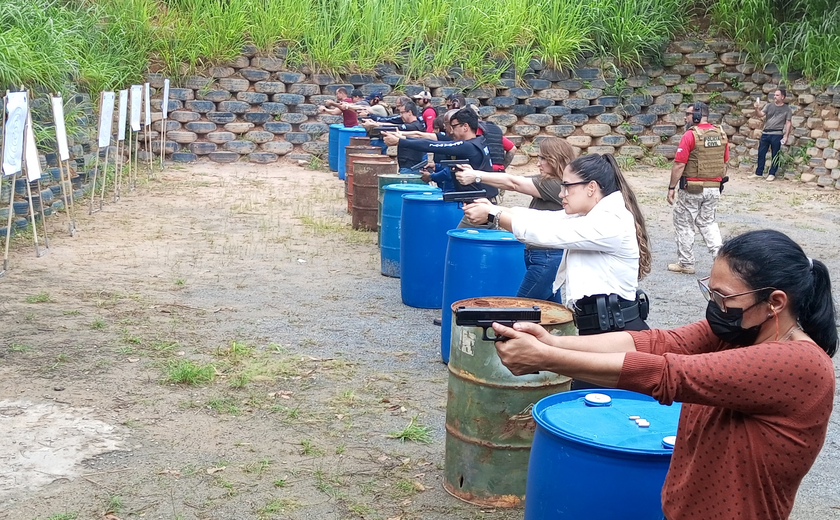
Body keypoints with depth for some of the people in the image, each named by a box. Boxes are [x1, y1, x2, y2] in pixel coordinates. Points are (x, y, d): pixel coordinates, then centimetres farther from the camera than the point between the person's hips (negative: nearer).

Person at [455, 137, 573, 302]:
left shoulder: (557, 186, -18)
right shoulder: (545, 181, 10)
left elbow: (513, 183, -22)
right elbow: (515, 181, 2)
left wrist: (476, 176, -24)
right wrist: (475, 174, -10)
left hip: (546, 260, -10)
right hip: (548, 257, 10)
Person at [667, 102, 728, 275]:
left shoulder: (690, 135, -15)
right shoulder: (721, 134, 5)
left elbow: (679, 165, -16)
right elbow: (724, 163, 11)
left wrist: (672, 188, -9)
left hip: (691, 188, -6)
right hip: (714, 188, 6)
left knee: (684, 225, 7)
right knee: (708, 222, 20)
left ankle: (686, 264, 13)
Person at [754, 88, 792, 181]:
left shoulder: (787, 108, 1)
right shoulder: (769, 106, 8)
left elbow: (788, 123, 0)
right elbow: (761, 114, -3)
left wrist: (786, 136, -6)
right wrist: (757, 109, -24)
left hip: (777, 134, -3)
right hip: (765, 133, 4)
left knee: (775, 155, 3)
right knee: (761, 153, 7)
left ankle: (772, 174, 11)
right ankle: (758, 173, 16)